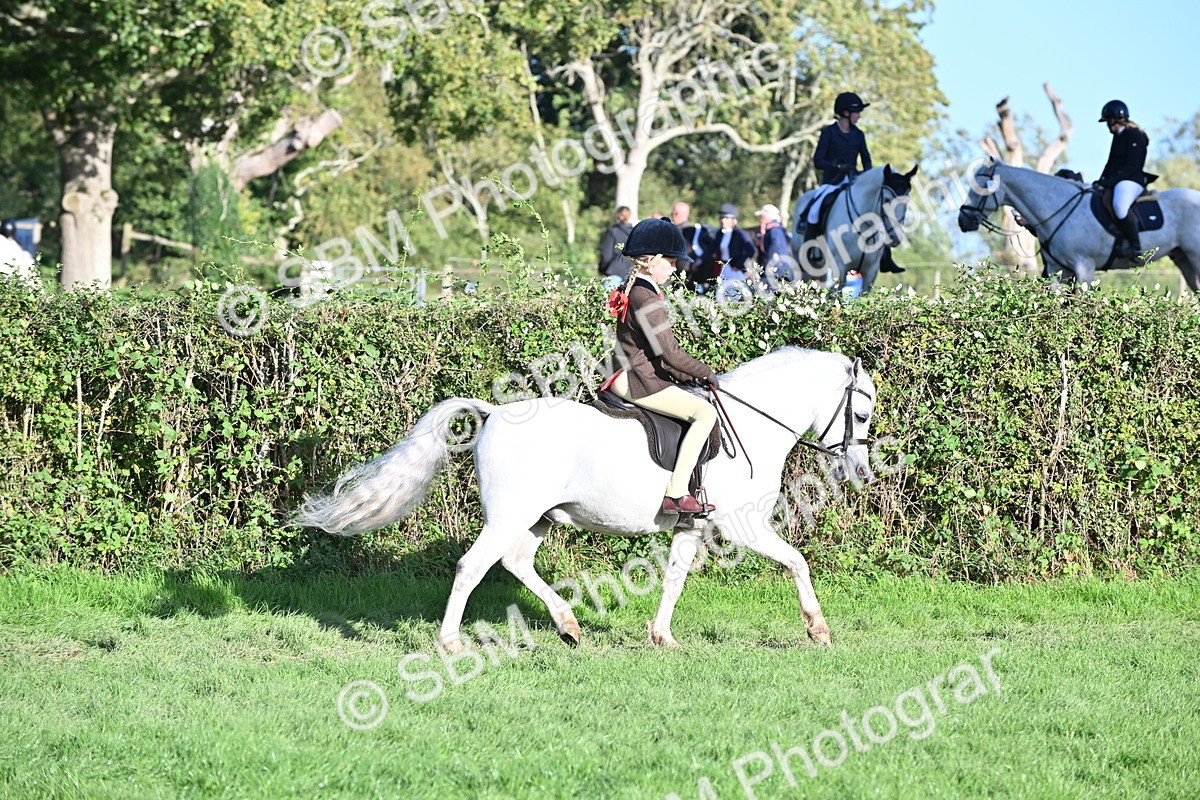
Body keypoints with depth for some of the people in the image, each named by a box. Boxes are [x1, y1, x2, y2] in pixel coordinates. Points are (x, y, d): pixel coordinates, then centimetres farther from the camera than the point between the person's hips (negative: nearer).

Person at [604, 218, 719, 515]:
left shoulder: (631, 291, 14)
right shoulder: (649, 300, -18)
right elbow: (670, 353, -20)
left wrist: (688, 374, 16)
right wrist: (705, 373, -6)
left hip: (625, 376, 11)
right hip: (640, 382, -11)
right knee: (705, 412, -13)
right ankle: (676, 493, -19)